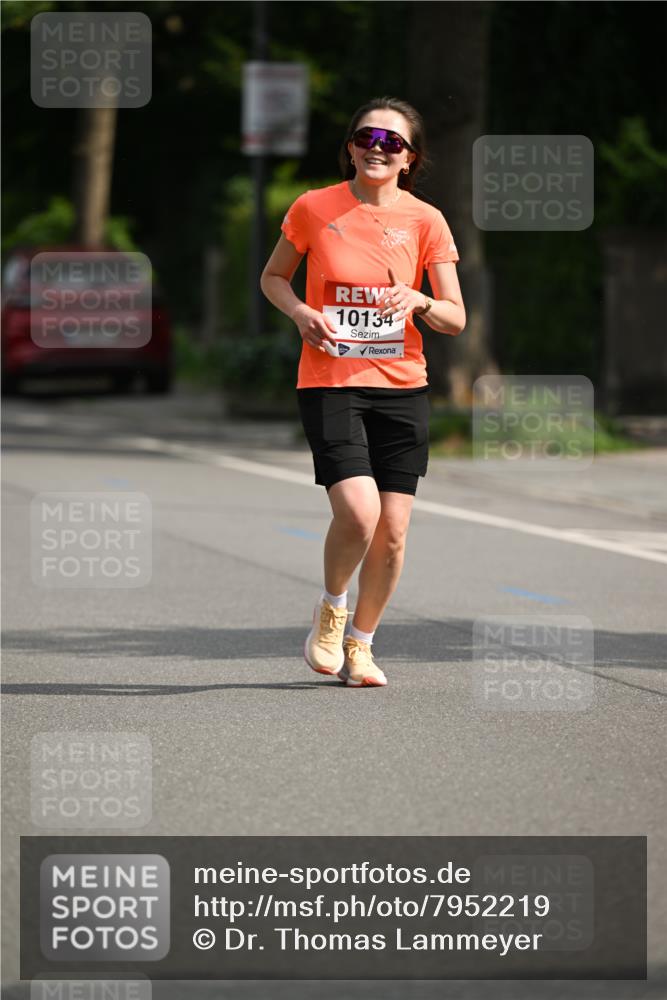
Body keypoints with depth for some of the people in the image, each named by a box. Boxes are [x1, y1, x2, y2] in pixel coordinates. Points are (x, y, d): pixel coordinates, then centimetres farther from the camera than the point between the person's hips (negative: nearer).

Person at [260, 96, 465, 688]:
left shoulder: (425, 220, 1)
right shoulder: (314, 208, -1)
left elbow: (456, 319, 2)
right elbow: (273, 277, 13)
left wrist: (417, 301, -19)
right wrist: (299, 311, -8)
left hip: (402, 386, 2)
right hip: (329, 383, -2)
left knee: (392, 531, 0)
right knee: (358, 511, -20)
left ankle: (360, 643, 22)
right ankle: (331, 607, 10)